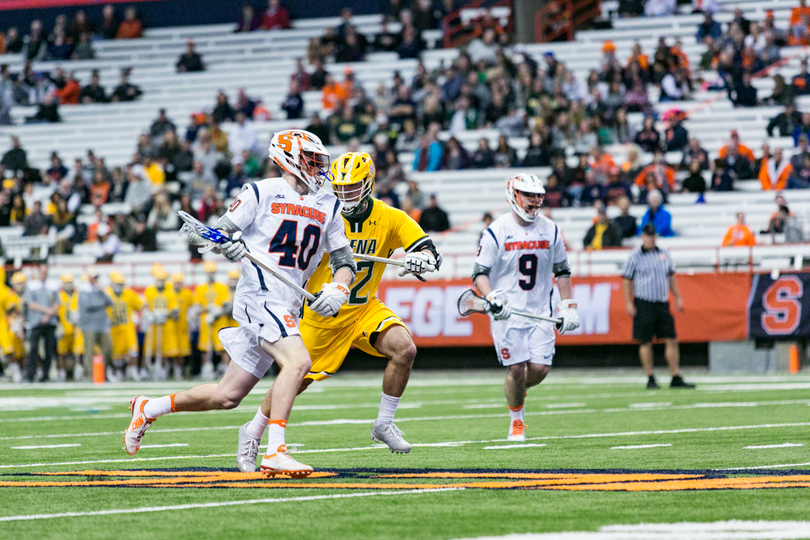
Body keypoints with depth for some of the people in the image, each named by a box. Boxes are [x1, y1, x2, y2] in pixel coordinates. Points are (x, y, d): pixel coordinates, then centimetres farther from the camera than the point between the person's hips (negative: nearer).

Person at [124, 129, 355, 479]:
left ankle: (149, 408, 27)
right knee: (298, 361, -29)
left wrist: (338, 289, -5)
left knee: (227, 397, 8)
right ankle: (274, 452, -30)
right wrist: (226, 244, -22)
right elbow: (220, 233, 2)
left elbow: (345, 262, 16)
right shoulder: (261, 194, -2)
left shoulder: (327, 206, 15)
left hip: (288, 309, 7)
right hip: (258, 296, -7)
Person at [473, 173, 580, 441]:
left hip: (540, 312, 3)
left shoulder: (550, 230, 5)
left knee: (540, 369, -7)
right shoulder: (496, 232, -7)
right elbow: (480, 273, -5)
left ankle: (517, 391, 28)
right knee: (516, 369, -8)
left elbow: (562, 270, 15)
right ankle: (516, 421, 14)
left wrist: (568, 308, 10)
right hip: (507, 313, -3)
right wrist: (492, 298, -22)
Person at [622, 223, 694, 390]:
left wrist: (678, 297, 14)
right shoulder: (635, 256, -2)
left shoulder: (664, 254, 11)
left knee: (672, 341, 0)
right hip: (644, 305, -4)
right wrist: (628, 303, -8)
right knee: (645, 343, 0)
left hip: (662, 303, 4)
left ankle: (676, 378, 3)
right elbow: (627, 281, -1)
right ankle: (650, 379, 8)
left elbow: (671, 276, 19)